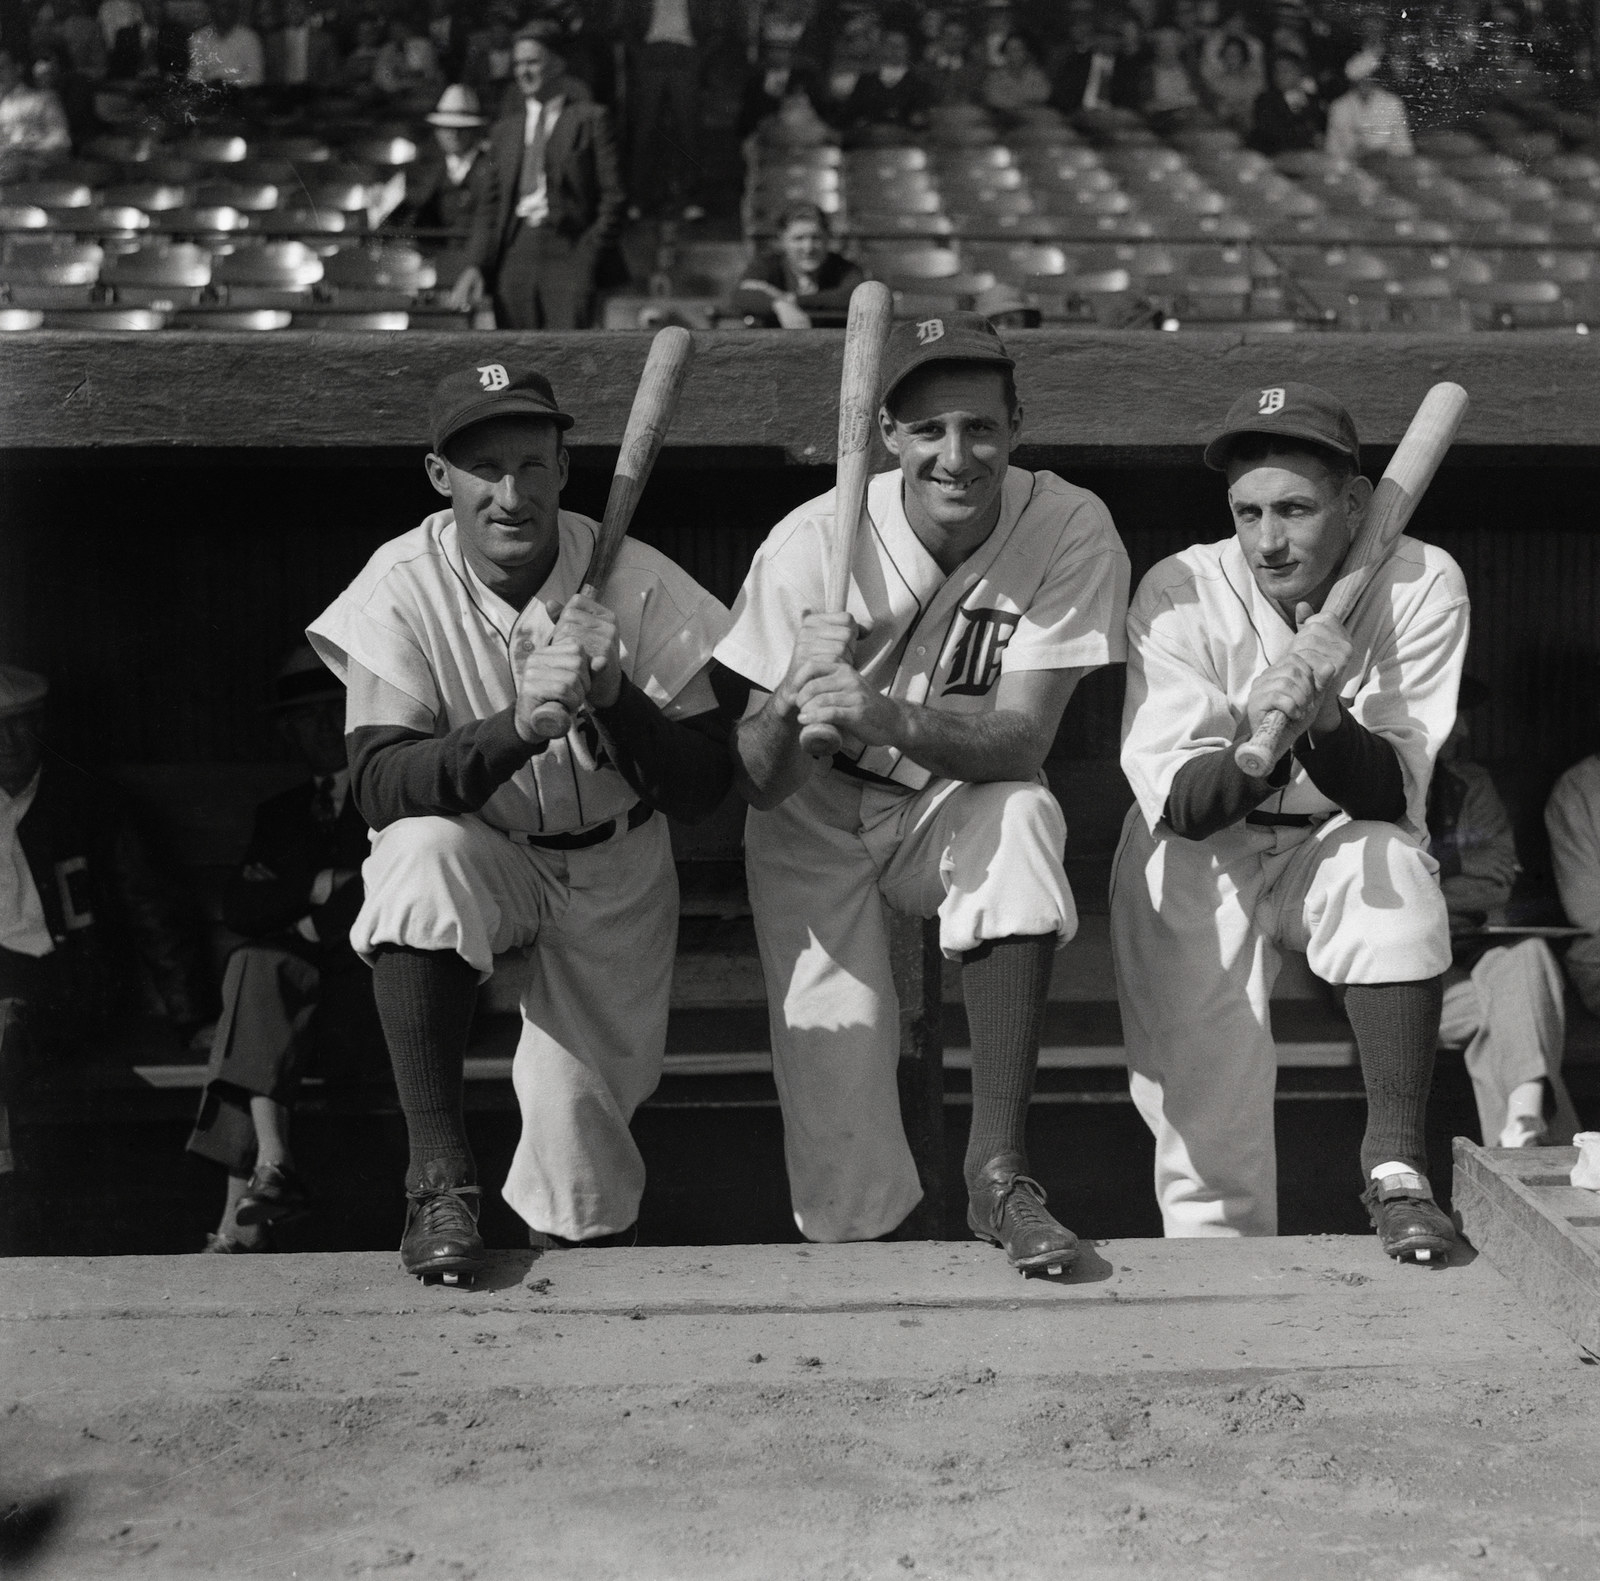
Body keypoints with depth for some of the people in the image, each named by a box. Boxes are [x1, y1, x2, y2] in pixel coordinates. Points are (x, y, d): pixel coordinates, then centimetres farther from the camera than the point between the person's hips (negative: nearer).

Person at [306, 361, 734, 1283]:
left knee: (582, 1124, -9)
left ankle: (573, 1243, 29)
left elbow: (705, 789, -17)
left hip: (613, 871, 1)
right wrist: (518, 723, -41)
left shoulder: (640, 585, -15)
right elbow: (379, 784, -26)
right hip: (474, 857, 0)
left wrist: (614, 697, -34)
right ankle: (440, 1175, -23)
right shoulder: (403, 586, -16)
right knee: (420, 853, -35)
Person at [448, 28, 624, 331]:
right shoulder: (504, 131, 20)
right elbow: (492, 205, 17)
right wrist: (476, 266, 2)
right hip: (515, 252, 4)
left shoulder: (590, 119, 8)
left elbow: (611, 195, 3)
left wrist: (590, 255, -6)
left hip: (570, 252, -4)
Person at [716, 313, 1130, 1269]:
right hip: (816, 824, -1)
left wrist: (891, 720, -45)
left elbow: (1021, 738, -26)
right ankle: (862, 1239, 29)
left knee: (1024, 818, -37)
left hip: (961, 811, 1)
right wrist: (794, 701, -42)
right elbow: (759, 785, -19)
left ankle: (999, 1172, -27)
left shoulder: (1071, 531, -18)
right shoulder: (812, 544, -19)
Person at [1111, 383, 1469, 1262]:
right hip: (1197, 861, 0)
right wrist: (1261, 735, -42)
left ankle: (1395, 1161, -24)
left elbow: (1390, 802, -20)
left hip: (1336, 850, 1)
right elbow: (1177, 806, -23)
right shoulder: (1180, 594, -18)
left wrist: (1324, 718, -39)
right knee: (1205, 1101, -8)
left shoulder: (1420, 586, -16)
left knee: (1396, 864, -32)